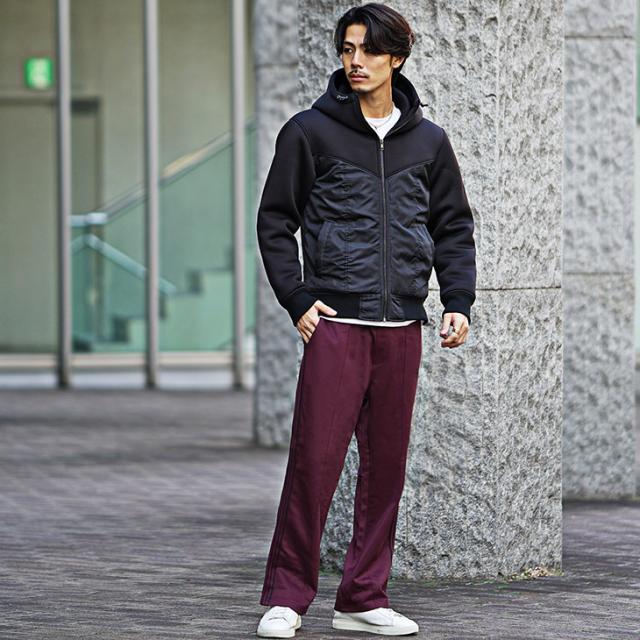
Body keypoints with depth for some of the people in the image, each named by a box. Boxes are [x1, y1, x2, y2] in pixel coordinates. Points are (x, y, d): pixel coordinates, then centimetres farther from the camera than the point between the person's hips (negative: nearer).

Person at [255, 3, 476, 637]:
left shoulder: (428, 140, 11)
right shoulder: (310, 131, 1)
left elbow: (454, 226, 18)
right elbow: (275, 220, 5)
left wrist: (458, 301, 6)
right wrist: (297, 299, -5)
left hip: (402, 325, 4)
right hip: (334, 323, -4)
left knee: (387, 464, 6)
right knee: (316, 458, -9)